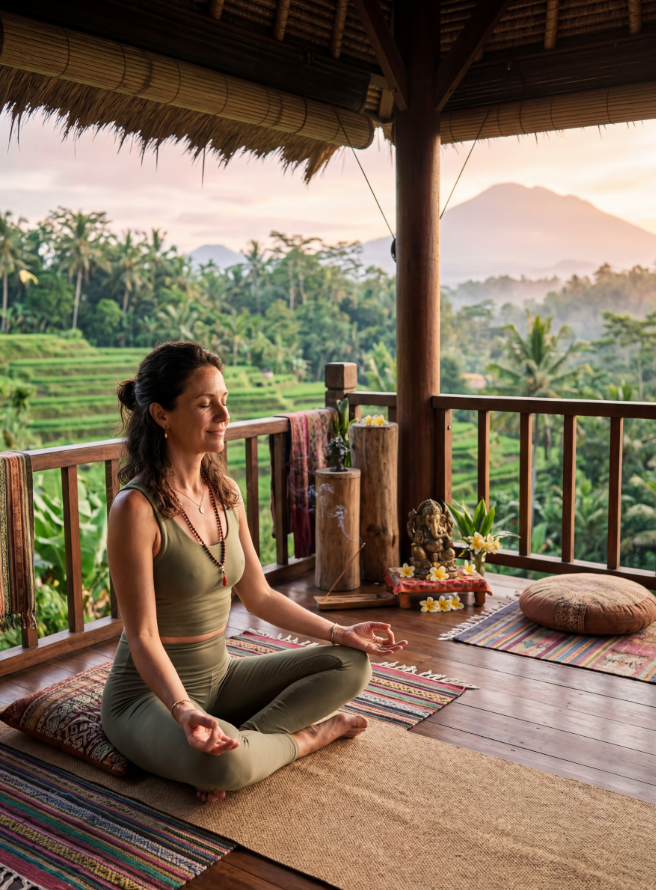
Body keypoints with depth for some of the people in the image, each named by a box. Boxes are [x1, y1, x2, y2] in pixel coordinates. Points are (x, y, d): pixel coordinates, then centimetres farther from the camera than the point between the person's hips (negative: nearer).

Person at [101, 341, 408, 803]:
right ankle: (307, 736, -5)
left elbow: (259, 595, 9)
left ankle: (236, 739, -12)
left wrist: (339, 632, 5)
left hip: (219, 675, 7)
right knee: (222, 765, -37)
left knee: (353, 664, 0)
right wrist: (183, 710, -36)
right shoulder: (136, 508, -22)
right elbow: (142, 637, -21)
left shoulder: (225, 491, 1)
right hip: (151, 692, -7)